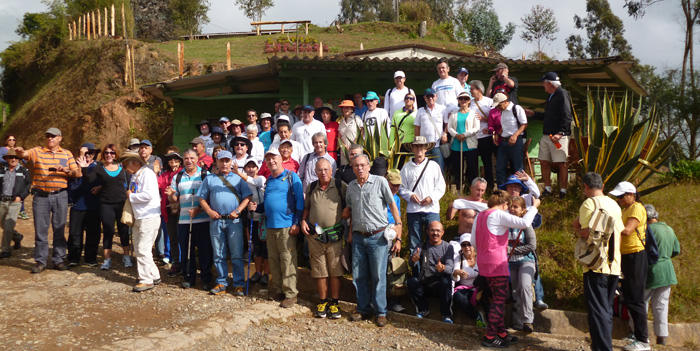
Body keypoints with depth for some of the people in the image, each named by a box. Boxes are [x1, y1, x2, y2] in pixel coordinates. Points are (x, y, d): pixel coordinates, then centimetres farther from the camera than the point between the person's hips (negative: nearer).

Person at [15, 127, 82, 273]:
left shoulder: (67, 154, 8)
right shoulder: (37, 151, 4)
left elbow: (77, 173, 5)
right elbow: (25, 154, -16)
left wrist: (65, 170, -14)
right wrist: (20, 152, -39)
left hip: (60, 196, 1)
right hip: (41, 196, -1)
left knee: (59, 229, 6)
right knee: (40, 230, 3)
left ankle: (59, 259, 15)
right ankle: (40, 261, 11)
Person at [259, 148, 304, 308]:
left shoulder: (291, 177, -2)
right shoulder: (268, 180, 18)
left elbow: (300, 201, -6)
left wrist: (297, 222, -13)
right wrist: (257, 207, 5)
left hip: (286, 225, -7)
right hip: (270, 225, 7)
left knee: (287, 260, -5)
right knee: (273, 259, 10)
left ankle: (290, 293, 2)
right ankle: (278, 290, 22)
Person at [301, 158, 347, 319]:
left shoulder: (341, 186, -1)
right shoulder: (311, 188, 9)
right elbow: (306, 207, 21)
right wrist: (303, 220, 5)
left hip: (335, 235, -2)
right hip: (314, 235, 3)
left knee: (335, 270, 2)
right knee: (320, 271, 8)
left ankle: (334, 303, 13)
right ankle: (323, 301, 20)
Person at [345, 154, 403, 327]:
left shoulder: (380, 182, -5)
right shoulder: (351, 186, 8)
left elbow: (393, 206, -4)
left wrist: (398, 236, -7)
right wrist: (351, 231, 15)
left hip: (378, 236, -4)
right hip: (358, 237, 4)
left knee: (378, 276, -1)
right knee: (359, 276, 8)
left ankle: (381, 312, 12)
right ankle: (363, 309, 22)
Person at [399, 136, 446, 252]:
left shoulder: (433, 165, 9)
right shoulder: (406, 167, 8)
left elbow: (441, 186, 6)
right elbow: (401, 188, 8)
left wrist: (432, 197, -9)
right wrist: (410, 195, -11)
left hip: (431, 209, 0)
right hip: (413, 210, 0)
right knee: (414, 243, 4)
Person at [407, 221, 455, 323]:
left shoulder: (448, 247, 8)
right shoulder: (422, 247, 12)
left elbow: (450, 268, -7)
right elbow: (412, 265, -4)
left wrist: (443, 268, -32)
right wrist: (413, 260, -30)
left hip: (440, 282, -2)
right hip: (424, 283, 2)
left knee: (446, 282, -35)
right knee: (411, 281, -28)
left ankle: (447, 315, -17)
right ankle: (423, 309, -5)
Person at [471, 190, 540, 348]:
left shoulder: (479, 216, 11)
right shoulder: (498, 215, -13)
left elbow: (473, 242, 12)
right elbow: (524, 223, -20)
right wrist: (534, 206, -7)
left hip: (483, 262, 9)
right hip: (497, 263, -9)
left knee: (498, 298, 17)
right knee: (499, 299, -2)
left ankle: (501, 332, 24)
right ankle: (489, 337, 1)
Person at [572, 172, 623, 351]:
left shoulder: (589, 203, -9)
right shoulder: (614, 205, 14)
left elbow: (586, 233, -16)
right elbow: (619, 233, 17)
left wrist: (576, 226, 4)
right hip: (614, 264, 7)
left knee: (597, 309, -4)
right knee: (607, 308, 16)